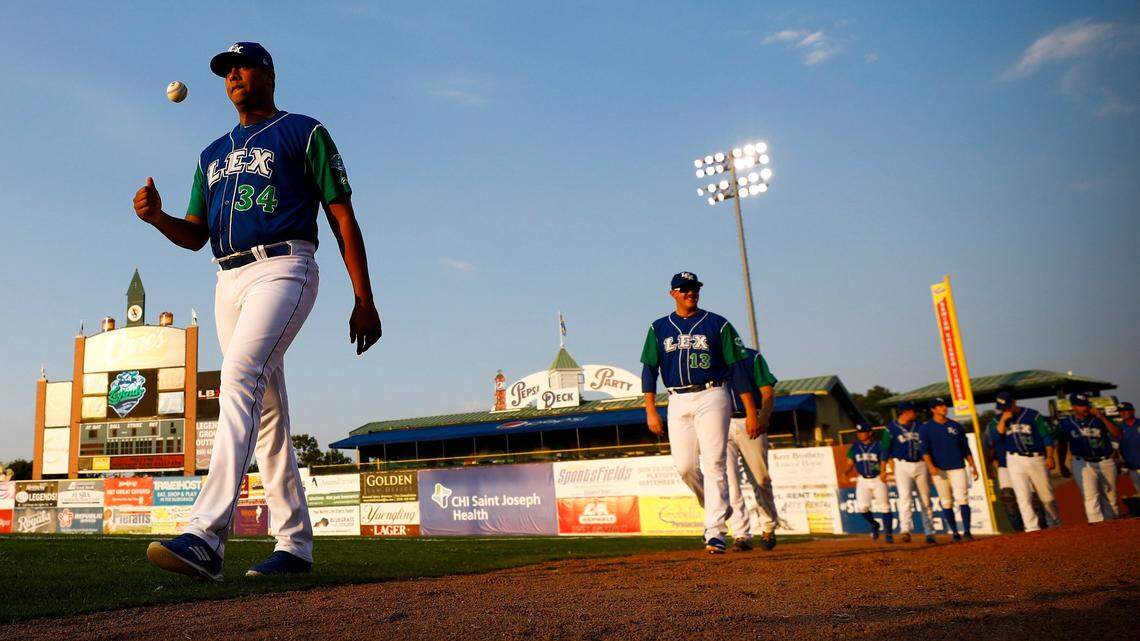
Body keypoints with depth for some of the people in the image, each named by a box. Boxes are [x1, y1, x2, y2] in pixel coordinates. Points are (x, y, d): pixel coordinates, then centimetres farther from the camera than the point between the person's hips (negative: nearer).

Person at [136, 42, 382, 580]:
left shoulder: (304, 133, 7)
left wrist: (363, 302, -8)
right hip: (229, 282, 7)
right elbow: (194, 234, 21)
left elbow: (342, 217, -1)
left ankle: (205, 537, -34)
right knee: (266, 413, 5)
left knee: (241, 380, -27)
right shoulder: (213, 154, 25)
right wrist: (156, 216, -3)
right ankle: (295, 544, 11)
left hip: (283, 269, -7)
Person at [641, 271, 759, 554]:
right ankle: (717, 507, 28)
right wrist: (651, 410, -3)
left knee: (713, 464, -9)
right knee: (684, 466, 0)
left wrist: (751, 412, -4)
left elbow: (737, 368, 1)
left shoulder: (718, 325, 4)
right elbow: (649, 370, 8)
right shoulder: (659, 329, 11)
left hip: (711, 397, -3)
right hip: (678, 402, 3)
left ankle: (715, 532, -4)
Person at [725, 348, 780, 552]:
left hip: (750, 424, -1)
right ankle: (741, 535, -5)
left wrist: (764, 418, -16)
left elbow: (767, 391, 1)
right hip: (720, 426, 1)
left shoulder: (752, 357, 9)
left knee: (760, 480, 5)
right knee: (728, 480, -9)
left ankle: (768, 526, 27)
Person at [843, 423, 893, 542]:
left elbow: (883, 463, -7)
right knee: (862, 506, -9)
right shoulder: (854, 447, 6)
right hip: (863, 480, 2)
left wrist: (883, 472, -28)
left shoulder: (879, 445, -3)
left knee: (884, 507, -1)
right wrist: (846, 472, -14)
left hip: (878, 479, -2)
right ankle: (874, 524, 21)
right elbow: (850, 463, 6)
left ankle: (888, 534, 11)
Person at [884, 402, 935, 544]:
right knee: (905, 497, -17)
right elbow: (886, 451, 0)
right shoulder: (891, 428, -2)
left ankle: (929, 532, 15)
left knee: (925, 500, 7)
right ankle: (905, 530, -24)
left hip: (921, 465, 4)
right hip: (902, 465, -4)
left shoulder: (919, 426, 10)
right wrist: (893, 471, -6)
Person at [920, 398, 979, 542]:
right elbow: (924, 450, -6)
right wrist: (931, 466, -20)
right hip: (939, 470, -1)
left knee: (962, 499, -10)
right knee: (946, 503, 2)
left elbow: (965, 448, 16)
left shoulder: (956, 426, 12)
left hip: (957, 468, 1)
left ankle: (967, 531, -7)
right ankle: (954, 532, 11)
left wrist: (973, 467, 10)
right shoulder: (925, 428, 2)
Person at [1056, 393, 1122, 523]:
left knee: (1110, 498, 10)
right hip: (1083, 464, -2)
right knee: (1091, 497, -15)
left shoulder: (1099, 419, 1)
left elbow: (1117, 435, -11)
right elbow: (1062, 446, 12)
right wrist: (1062, 466, 13)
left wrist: (1102, 417, -18)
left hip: (1106, 463, 2)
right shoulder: (1065, 424, 1)